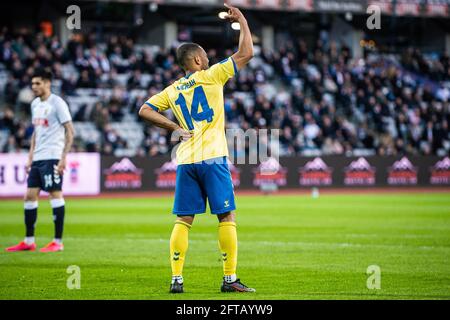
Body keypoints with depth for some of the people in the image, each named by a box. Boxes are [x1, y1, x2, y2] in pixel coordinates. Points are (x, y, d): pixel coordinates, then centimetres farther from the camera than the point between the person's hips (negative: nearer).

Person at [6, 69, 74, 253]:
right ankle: (29, 242, 12)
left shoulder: (57, 103, -7)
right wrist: (30, 157, 18)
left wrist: (63, 158, -16)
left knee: (55, 195, -6)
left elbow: (69, 131, -10)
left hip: (52, 158, -8)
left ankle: (58, 242, -2)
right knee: (29, 196, 6)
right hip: (37, 159, 8)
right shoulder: (35, 104, 16)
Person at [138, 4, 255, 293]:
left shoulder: (173, 90, 13)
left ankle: (176, 279, 1)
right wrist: (242, 21, 11)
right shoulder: (211, 76, -1)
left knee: (184, 220, 6)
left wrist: (173, 127, 10)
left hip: (186, 161, 5)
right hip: (212, 158, -5)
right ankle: (230, 278, -1)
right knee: (227, 217, 0)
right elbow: (246, 53, -1)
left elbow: (145, 110, 11)